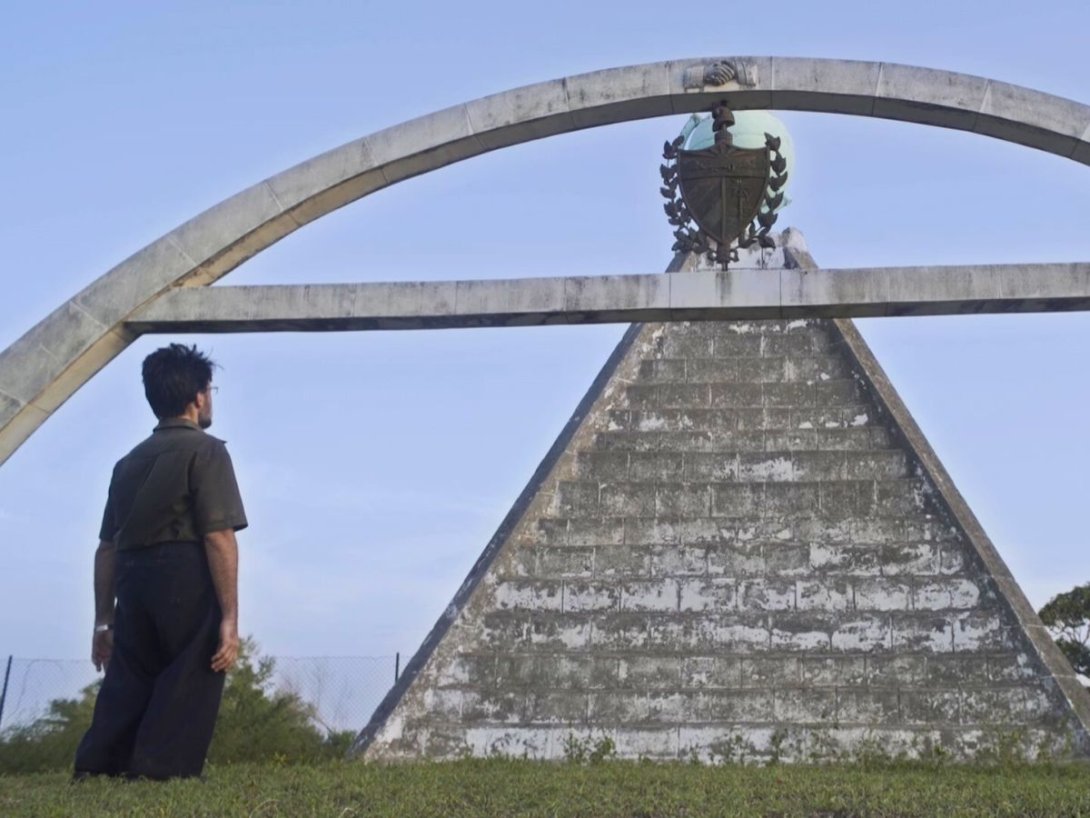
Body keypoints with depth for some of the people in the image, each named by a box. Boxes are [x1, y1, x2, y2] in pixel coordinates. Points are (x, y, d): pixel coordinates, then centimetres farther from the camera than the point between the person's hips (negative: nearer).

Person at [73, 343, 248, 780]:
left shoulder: (129, 461, 17)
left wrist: (104, 620, 21)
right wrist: (230, 617, -13)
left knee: (128, 688, 10)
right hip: (188, 584, -6)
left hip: (134, 584, 7)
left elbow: (107, 548, 16)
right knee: (185, 689, -2)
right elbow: (218, 536, -13)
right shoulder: (205, 450, -3)